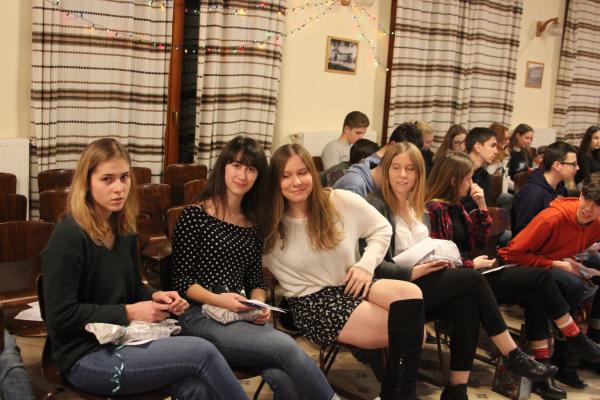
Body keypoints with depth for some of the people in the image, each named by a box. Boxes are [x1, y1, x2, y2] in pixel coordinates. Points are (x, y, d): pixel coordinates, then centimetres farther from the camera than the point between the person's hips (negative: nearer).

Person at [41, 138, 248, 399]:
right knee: (202, 352, -20)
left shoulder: (124, 230, 8)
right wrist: (128, 313, -17)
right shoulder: (69, 237, -17)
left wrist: (156, 297, -2)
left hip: (122, 339, 7)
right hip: (85, 357, -7)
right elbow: (61, 316, -18)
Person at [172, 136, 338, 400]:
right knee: (286, 346, -28)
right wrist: (217, 299, -20)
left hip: (242, 317, 5)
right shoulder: (195, 215, -2)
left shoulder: (252, 223, 15)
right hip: (200, 315, -4)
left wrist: (259, 305, -5)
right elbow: (181, 281, -5)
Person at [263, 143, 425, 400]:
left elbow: (382, 229, 10)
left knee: (411, 294, -28)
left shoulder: (342, 202, -1)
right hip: (312, 303, -4)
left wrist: (366, 265, -3)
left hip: (352, 287, 4)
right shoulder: (268, 224, -5)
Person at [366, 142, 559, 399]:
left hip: (422, 283, 7)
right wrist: (412, 273, -23)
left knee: (467, 306, -23)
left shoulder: (416, 204, 16)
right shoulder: (376, 205, -9)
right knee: (472, 279, -19)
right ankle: (512, 355, -7)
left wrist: (438, 260, 0)